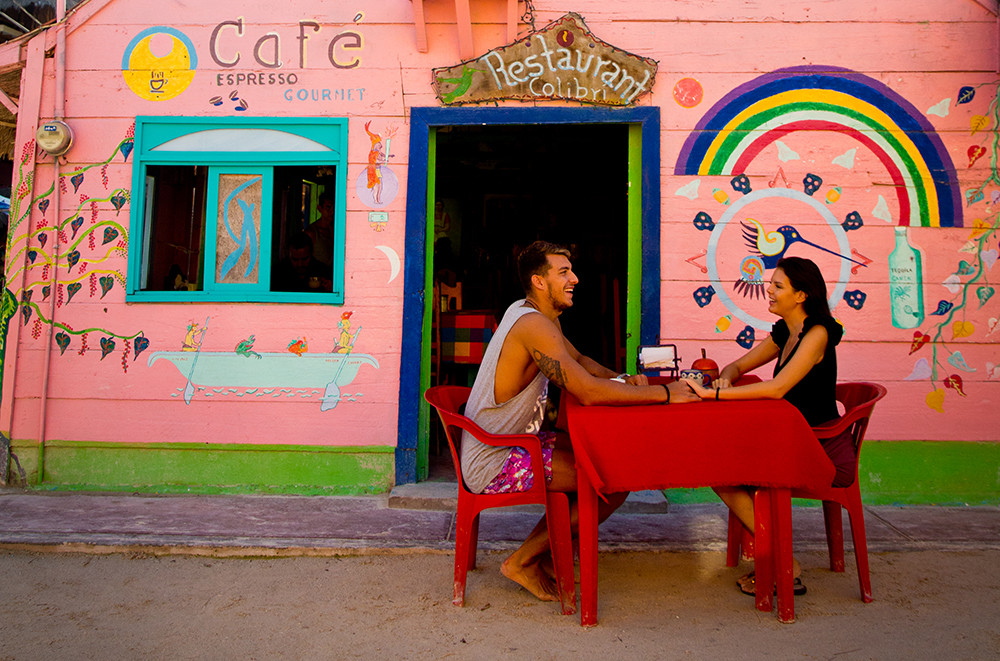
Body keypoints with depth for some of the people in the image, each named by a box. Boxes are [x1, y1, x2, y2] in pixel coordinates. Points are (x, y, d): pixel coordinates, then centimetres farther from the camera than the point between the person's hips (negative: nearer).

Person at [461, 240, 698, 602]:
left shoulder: (530, 313, 10)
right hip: (493, 466, -10)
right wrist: (663, 393, -22)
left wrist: (623, 379, 1)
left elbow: (580, 360, 20)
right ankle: (523, 561, 1)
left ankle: (546, 550, 19)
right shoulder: (534, 324, -23)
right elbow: (588, 391, -31)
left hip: (508, 444, 10)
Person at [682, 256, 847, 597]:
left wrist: (712, 393, -29)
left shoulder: (817, 333, -16)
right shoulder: (783, 333, 10)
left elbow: (777, 388, -28)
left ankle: (786, 568, -3)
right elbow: (737, 366, 18)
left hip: (827, 454, -8)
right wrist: (725, 379, -7)